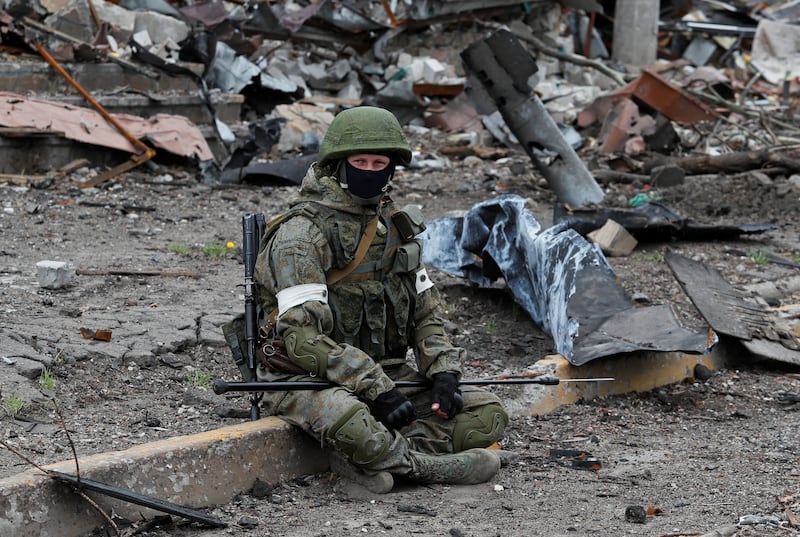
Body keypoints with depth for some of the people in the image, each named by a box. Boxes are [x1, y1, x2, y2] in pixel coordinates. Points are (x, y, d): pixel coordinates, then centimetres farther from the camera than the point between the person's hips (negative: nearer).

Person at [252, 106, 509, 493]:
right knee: (346, 417, -42)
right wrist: (376, 388, -25)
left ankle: (383, 457, -21)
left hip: (389, 374, 7)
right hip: (309, 379, -7)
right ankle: (429, 465, -19)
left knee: (487, 414, -9)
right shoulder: (302, 233, -12)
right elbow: (302, 336, -21)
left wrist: (444, 371, -3)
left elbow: (425, 312, 17)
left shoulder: (394, 226, 12)